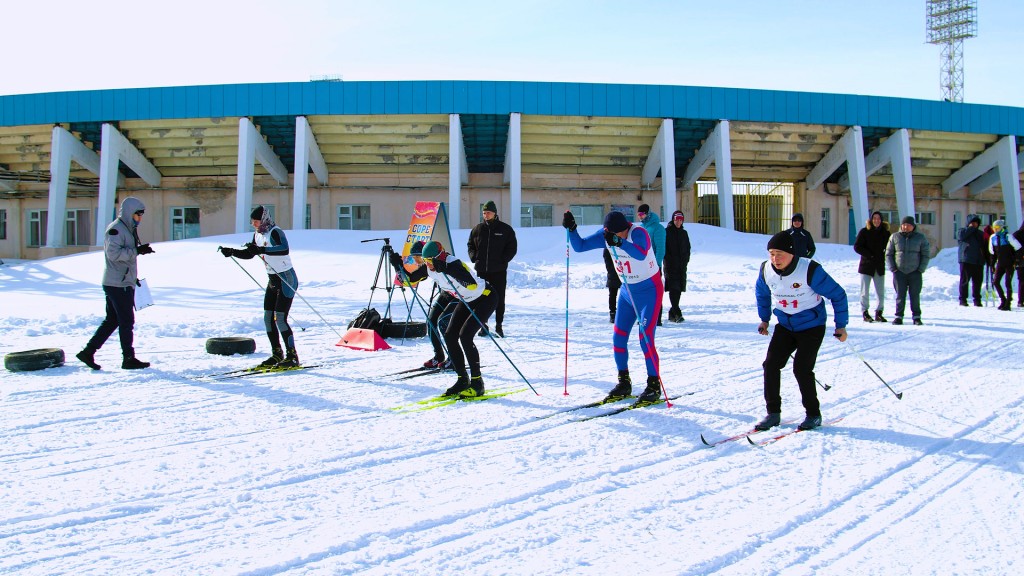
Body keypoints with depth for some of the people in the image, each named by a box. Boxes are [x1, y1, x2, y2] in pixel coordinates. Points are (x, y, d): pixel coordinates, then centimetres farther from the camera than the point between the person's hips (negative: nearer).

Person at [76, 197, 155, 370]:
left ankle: (88, 352, 17)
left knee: (111, 320, 13)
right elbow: (113, 253, -25)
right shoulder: (115, 229, -12)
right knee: (127, 321, -3)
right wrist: (137, 250, -26)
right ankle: (128, 359, 4)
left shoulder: (128, 229, 19)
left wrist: (133, 278, 23)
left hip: (124, 283, 10)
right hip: (118, 284, -10)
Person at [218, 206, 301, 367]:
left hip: (287, 279, -9)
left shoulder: (275, 232, -18)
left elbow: (284, 249, -38)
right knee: (268, 318, 7)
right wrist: (232, 251, 8)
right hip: (272, 280, 9)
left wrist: (262, 250, -46)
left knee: (280, 319, -13)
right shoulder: (257, 235, 9)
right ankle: (277, 354, 16)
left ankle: (292, 357, -7)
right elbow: (249, 254, 23)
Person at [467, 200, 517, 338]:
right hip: (481, 270, 2)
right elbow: (471, 245, 17)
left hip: (499, 271, -2)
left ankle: (498, 326, 11)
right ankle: (483, 326, 14)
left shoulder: (506, 229, 1)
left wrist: (503, 260, -9)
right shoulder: (477, 229, 7)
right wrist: (474, 257, 0)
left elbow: (512, 248, 3)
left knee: (499, 299, 2)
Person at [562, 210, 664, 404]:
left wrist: (619, 242, -56)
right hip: (628, 291, 7)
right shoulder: (606, 235, -7)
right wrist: (571, 229, -21)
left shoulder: (639, 233, -24)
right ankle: (624, 383, 17)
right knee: (618, 337, 3)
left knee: (645, 337, -12)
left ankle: (654, 386, 0)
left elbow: (641, 254, -44)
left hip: (649, 290, -7)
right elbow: (579, 246, -5)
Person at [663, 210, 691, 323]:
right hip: (670, 265, -6)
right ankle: (677, 313, -21)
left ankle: (672, 313, 15)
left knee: (679, 288, 6)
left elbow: (687, 248, 21)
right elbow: (663, 248, -5)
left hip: (681, 266, 6)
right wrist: (668, 260, -13)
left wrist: (685, 260, 7)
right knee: (673, 288, -15)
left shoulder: (684, 233, 16)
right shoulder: (667, 231, -1)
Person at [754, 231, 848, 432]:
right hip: (785, 326, 5)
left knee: (801, 368, -12)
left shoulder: (810, 270, -25)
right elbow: (762, 293, 14)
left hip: (812, 327, -5)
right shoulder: (766, 270, -10)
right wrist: (764, 319, 20)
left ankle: (813, 414, 8)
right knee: (771, 364, -6)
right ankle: (773, 413, 6)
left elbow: (838, 294, -13)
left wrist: (841, 325, -9)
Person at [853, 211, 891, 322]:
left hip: (880, 266, 3)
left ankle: (879, 313, 13)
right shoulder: (864, 232, -2)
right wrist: (870, 255, -16)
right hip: (866, 266, -3)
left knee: (881, 292, 4)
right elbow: (857, 247, -6)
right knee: (865, 292, -1)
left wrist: (884, 256, -8)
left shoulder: (886, 233, 7)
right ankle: (865, 313, 6)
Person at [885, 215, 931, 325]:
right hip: (899, 272, 0)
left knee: (915, 295, 3)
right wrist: (892, 268, -2)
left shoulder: (920, 238, 3)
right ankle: (899, 316, 8)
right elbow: (888, 254, 8)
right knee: (900, 295, 2)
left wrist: (921, 269, -4)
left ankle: (916, 317, 11)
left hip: (915, 272, 0)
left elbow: (926, 255, 4)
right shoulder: (894, 237, 4)